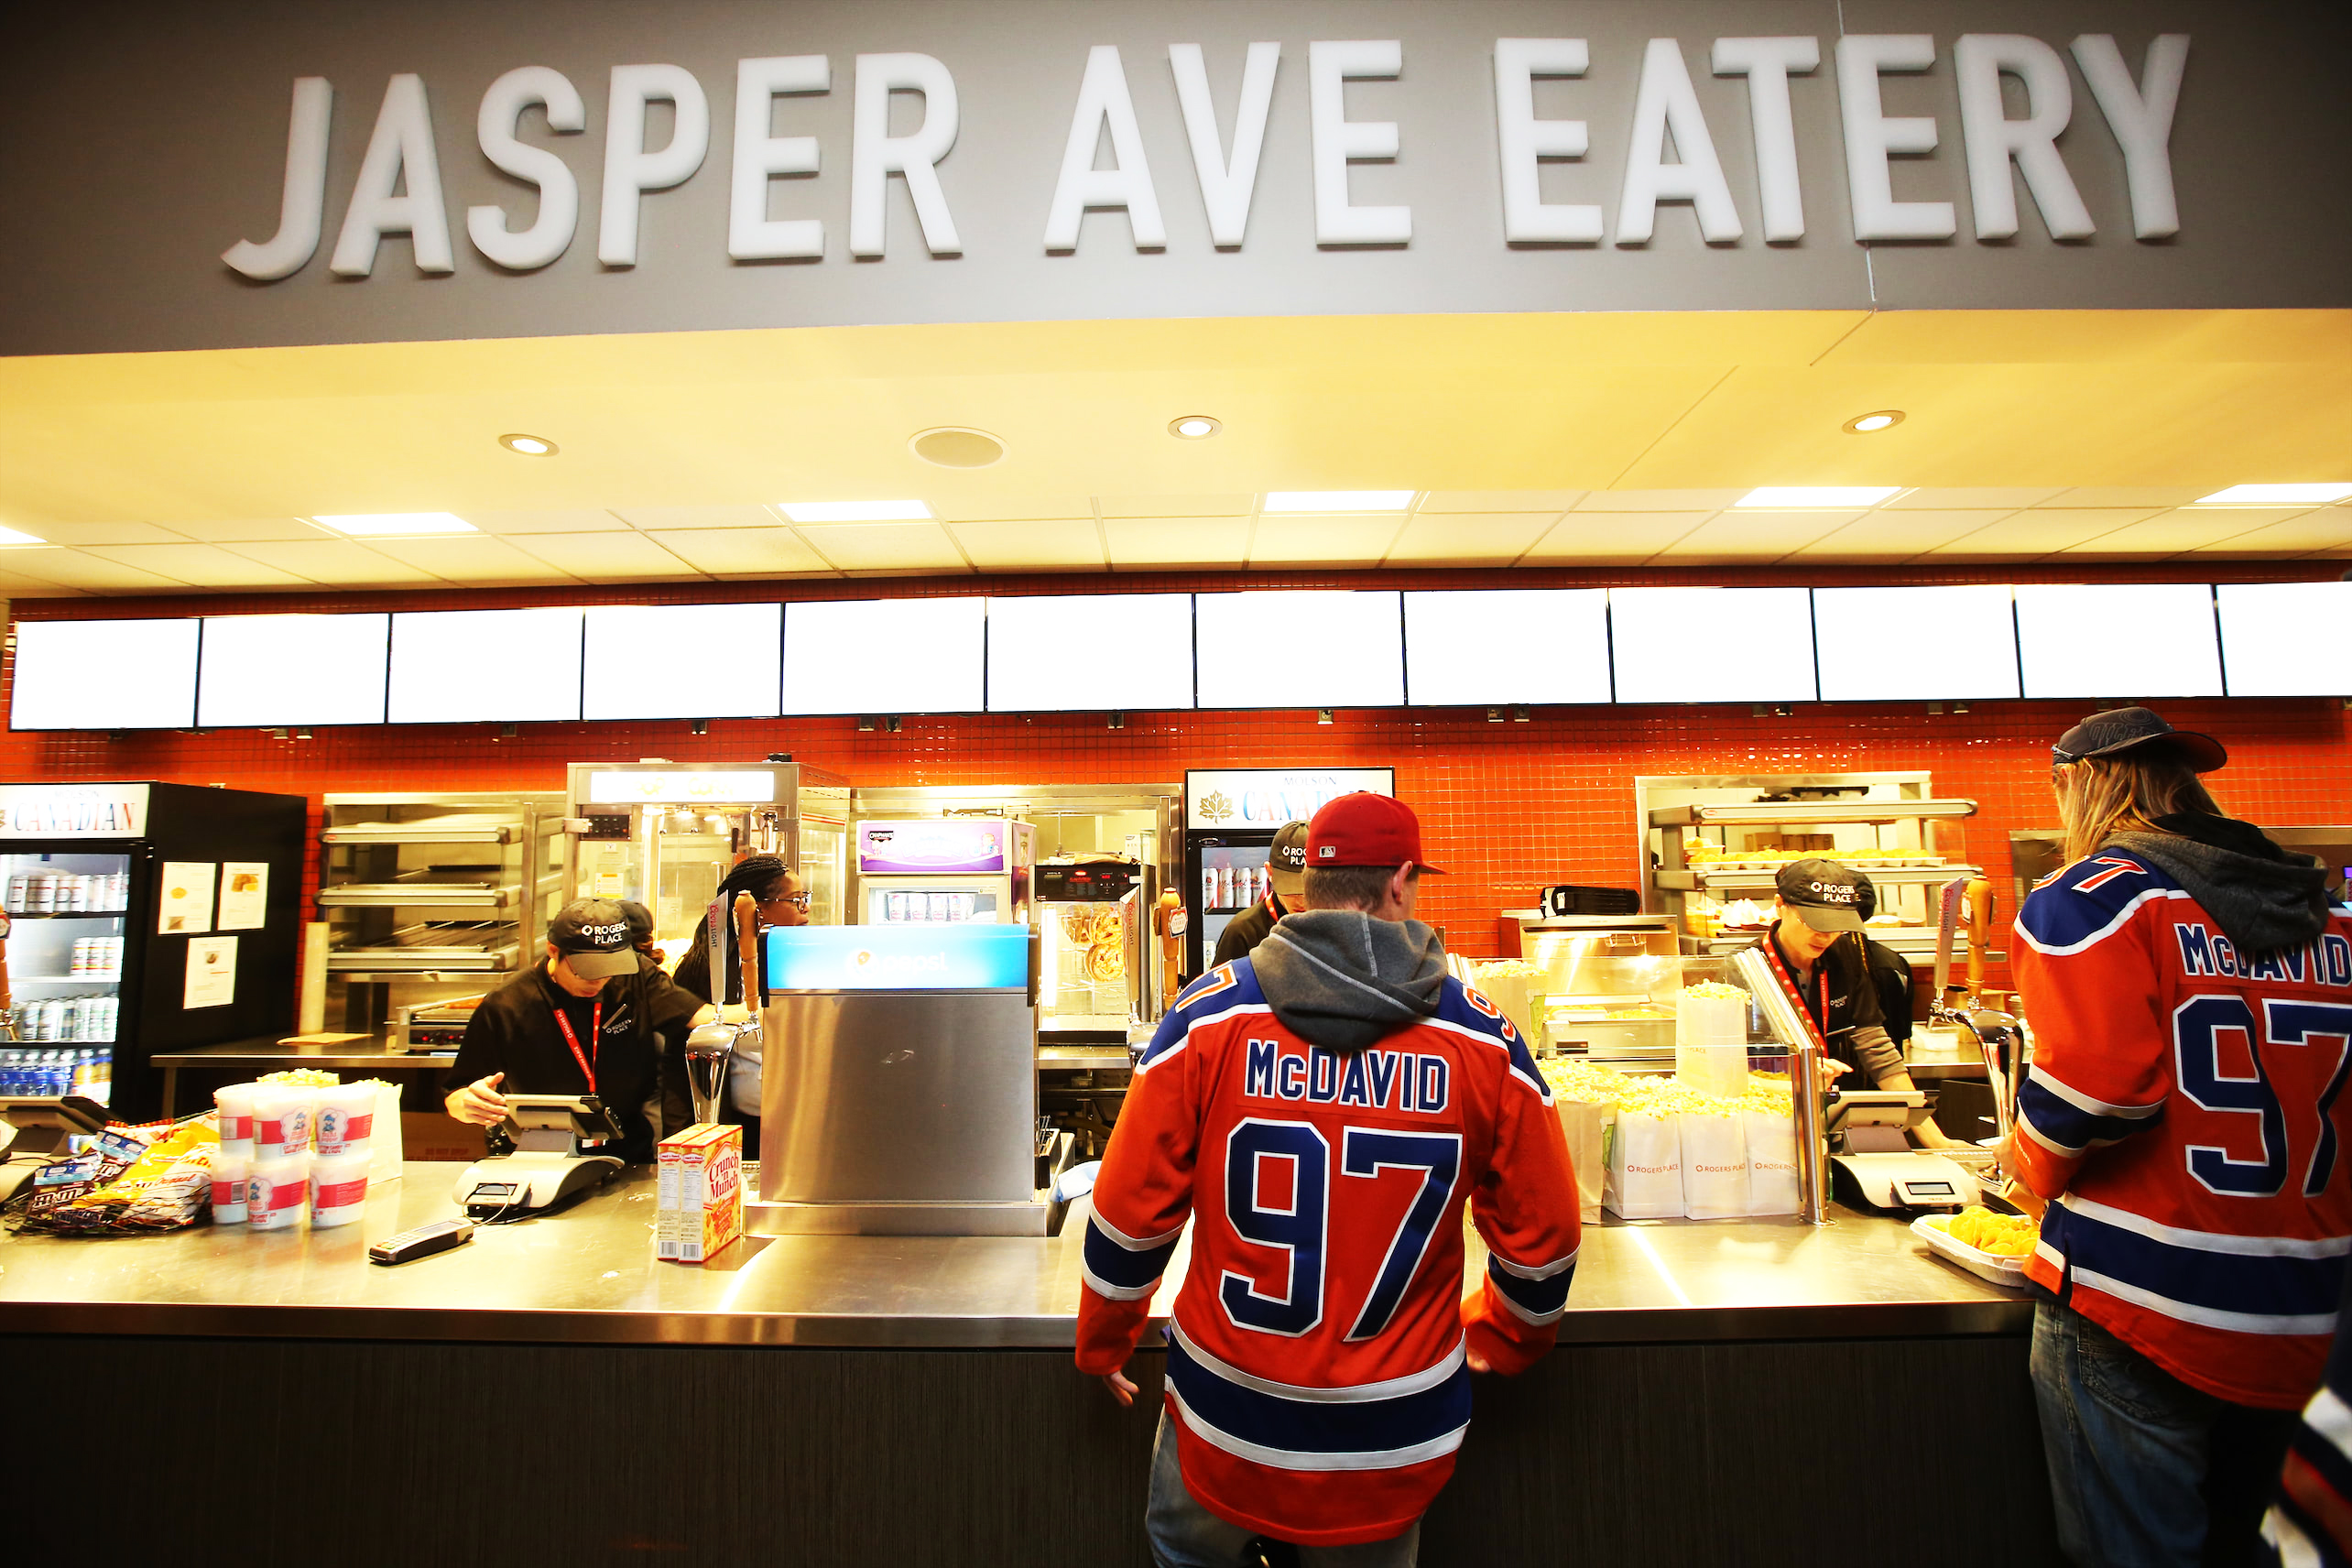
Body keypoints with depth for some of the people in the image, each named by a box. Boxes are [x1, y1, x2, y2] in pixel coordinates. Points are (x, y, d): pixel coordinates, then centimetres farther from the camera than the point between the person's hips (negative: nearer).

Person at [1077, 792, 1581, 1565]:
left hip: (1229, 1422, 0)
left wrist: (1103, 1341, 9)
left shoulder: (1209, 1016, -15)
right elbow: (1542, 1237, -1)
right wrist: (1504, 1339, 19)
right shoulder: (1484, 1038, -11)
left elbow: (1130, 1210, -9)